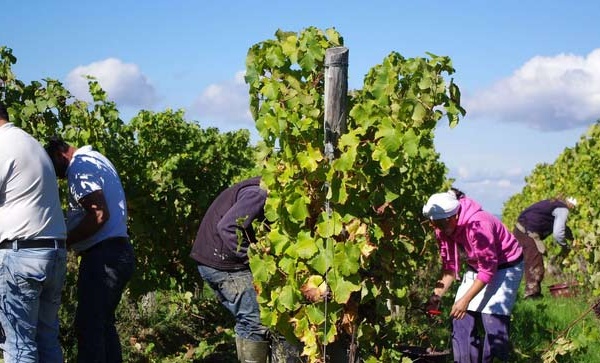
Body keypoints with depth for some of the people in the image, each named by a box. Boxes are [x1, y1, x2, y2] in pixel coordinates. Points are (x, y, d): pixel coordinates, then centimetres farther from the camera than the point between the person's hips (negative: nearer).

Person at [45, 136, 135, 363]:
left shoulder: (80, 165, -9)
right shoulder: (95, 160, 21)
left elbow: (99, 215, -21)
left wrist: (64, 242, -14)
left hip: (103, 256, -10)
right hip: (117, 251, 10)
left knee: (88, 326, -11)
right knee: (103, 324, 14)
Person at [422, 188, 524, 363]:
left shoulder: (477, 225, -33)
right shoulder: (444, 229, -10)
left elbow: (488, 269, -27)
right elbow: (449, 266, -2)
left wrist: (466, 300, -27)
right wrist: (437, 295, -13)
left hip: (504, 267, -7)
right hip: (477, 267, 7)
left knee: (492, 318, -18)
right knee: (462, 318, -2)